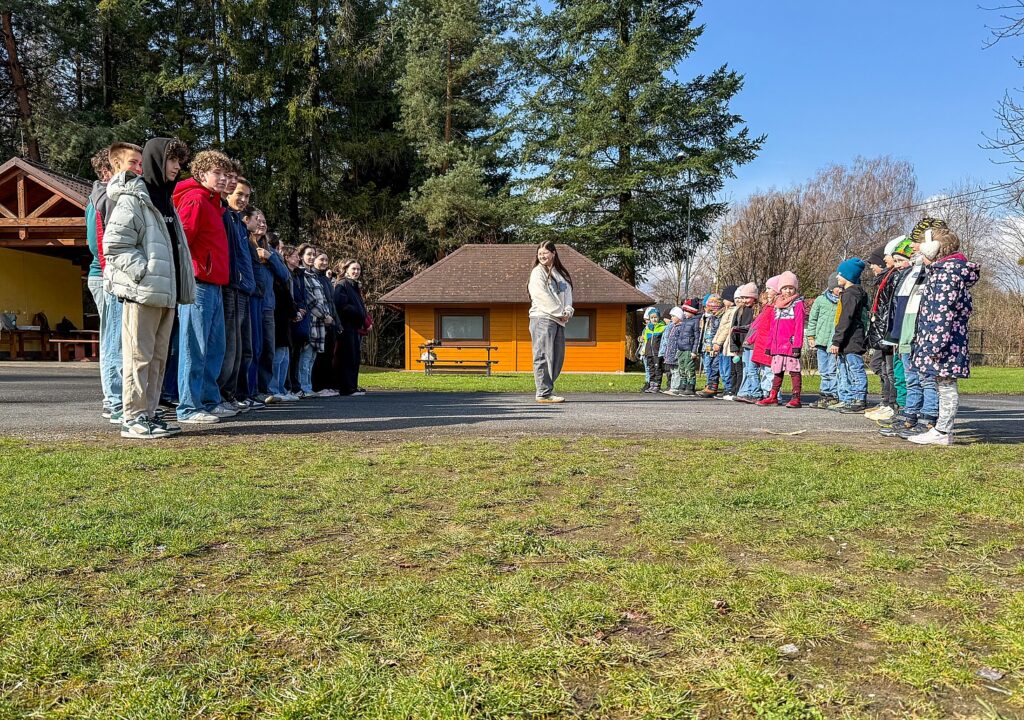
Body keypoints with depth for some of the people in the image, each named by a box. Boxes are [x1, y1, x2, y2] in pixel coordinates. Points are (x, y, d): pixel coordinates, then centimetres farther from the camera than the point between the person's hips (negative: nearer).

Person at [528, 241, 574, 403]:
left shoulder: (561, 274, 20)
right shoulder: (537, 272, -1)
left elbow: (567, 292, 14)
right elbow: (543, 296, -10)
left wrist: (568, 311, -5)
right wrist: (560, 313, -9)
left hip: (559, 320, 7)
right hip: (542, 318, -7)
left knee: (558, 357, 8)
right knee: (543, 357, -9)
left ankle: (547, 389, 17)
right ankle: (544, 393, -7)